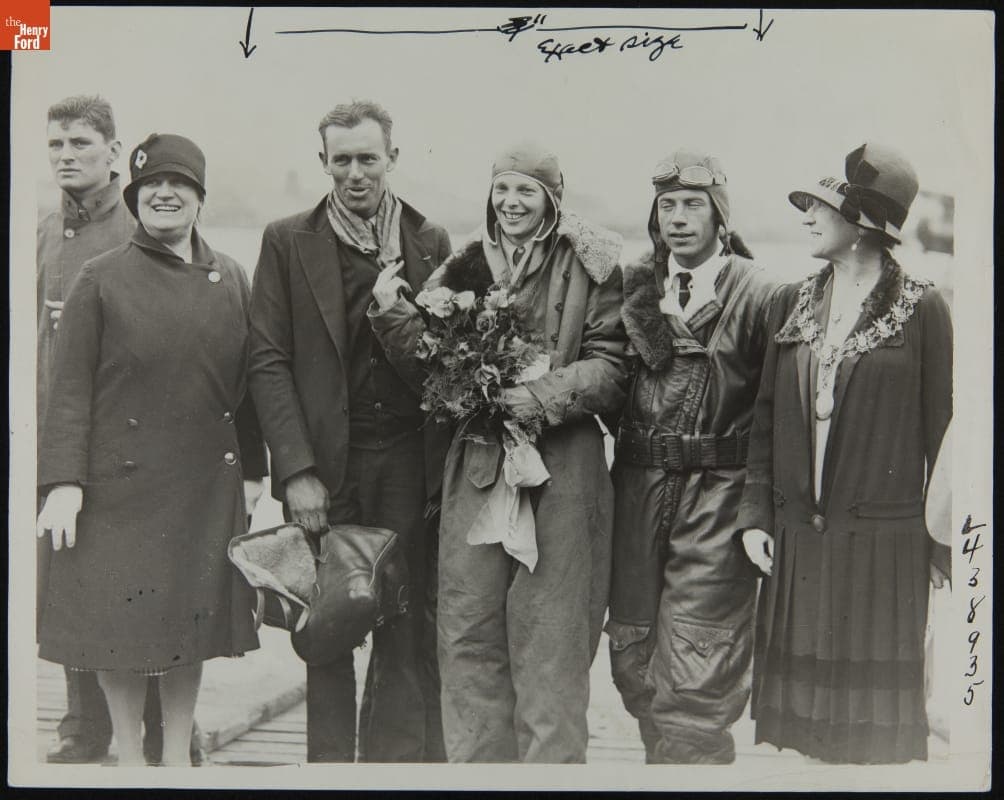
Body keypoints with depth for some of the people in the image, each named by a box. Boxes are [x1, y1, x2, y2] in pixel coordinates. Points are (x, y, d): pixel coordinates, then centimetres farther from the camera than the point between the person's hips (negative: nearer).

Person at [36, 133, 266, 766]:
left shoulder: (232, 280, 7)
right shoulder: (102, 279, -2)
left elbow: (248, 381, 10)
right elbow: (71, 386, -4)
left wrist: (252, 471, 8)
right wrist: (64, 481, -10)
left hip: (208, 487, 3)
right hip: (120, 483, -2)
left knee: (194, 619, 11)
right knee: (122, 620, 4)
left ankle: (178, 754, 27)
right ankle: (129, 756, 23)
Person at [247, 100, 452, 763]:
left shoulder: (431, 243, 9)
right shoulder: (287, 243, 4)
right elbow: (269, 361, -1)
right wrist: (296, 469, -9)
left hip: (410, 463, 1)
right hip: (326, 465, -1)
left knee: (410, 633, 3)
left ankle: (401, 757, 15)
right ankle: (330, 761, 17)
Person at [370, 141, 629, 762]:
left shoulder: (591, 266, -1)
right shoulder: (468, 266, 13)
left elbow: (612, 370, -6)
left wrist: (544, 396, -18)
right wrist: (394, 313, -4)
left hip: (561, 467, -4)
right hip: (477, 463, 4)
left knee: (549, 640, 4)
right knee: (468, 636, 9)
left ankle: (551, 762, 18)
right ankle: (476, 760, 23)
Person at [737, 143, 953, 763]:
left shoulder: (922, 309, -3)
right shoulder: (794, 304, 10)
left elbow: (941, 429, -2)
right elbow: (767, 417, 12)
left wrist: (941, 545, -3)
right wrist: (755, 515, 5)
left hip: (884, 546, -4)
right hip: (796, 538, 4)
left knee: (875, 716, 3)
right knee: (794, 707, 8)